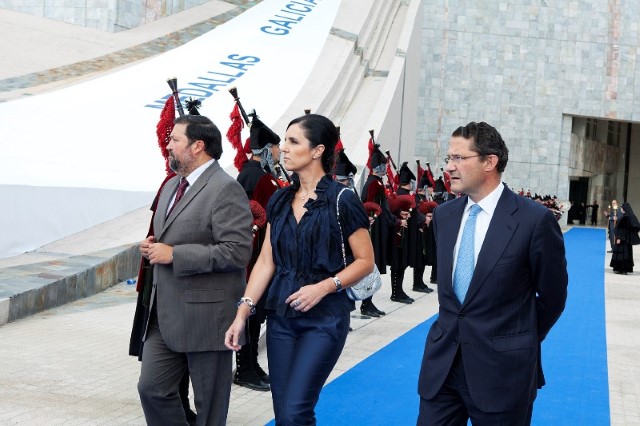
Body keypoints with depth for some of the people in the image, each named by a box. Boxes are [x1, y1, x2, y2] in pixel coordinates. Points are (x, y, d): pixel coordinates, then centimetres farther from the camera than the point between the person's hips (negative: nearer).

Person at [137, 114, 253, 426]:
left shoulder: (226, 190, -15)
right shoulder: (171, 186, 15)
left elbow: (237, 251, -23)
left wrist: (174, 254, -21)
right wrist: (152, 247, 4)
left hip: (205, 316, -8)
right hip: (164, 315, 8)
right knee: (152, 388, 10)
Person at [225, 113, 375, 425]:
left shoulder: (342, 201, -9)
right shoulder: (280, 201, 8)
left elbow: (365, 261, -6)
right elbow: (266, 262, 7)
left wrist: (324, 286, -20)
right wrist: (242, 313, -1)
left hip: (324, 317, -6)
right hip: (281, 315, 6)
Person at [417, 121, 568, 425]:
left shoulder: (534, 220, -12)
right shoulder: (444, 215, 6)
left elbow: (552, 296, -2)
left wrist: (520, 341, 9)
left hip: (501, 367, -5)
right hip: (442, 362, 5)